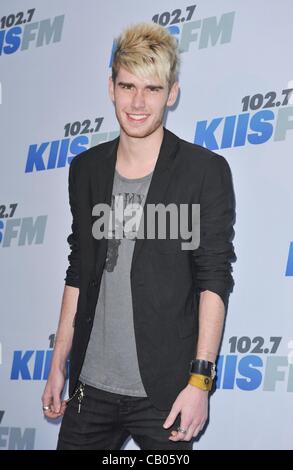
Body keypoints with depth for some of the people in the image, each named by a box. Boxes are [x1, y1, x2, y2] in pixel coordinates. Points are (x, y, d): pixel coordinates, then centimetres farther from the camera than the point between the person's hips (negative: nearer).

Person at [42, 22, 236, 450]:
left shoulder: (205, 171, -5)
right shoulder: (86, 169, 9)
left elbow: (214, 280, -8)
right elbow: (78, 273, 14)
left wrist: (200, 379, -14)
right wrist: (59, 364, 12)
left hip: (164, 391, -4)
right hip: (91, 386, 4)